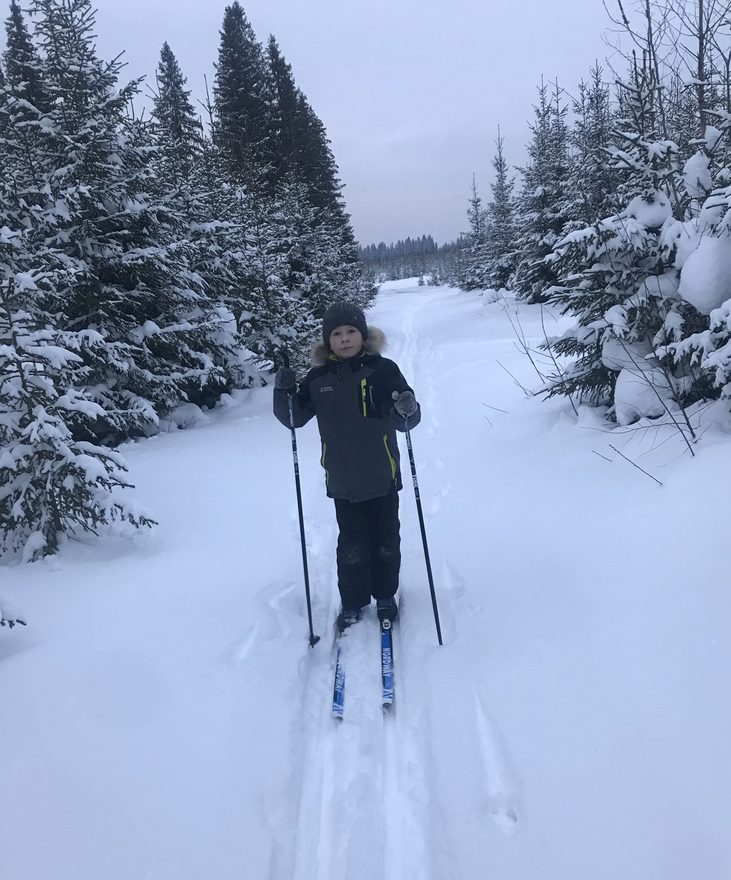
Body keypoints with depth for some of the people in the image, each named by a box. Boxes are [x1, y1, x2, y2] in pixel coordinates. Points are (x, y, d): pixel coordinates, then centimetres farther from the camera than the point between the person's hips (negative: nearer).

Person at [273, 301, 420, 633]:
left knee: (386, 542, 14)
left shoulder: (382, 370, -8)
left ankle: (385, 595, 35)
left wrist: (407, 410, -30)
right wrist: (284, 394, -14)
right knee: (352, 545, 8)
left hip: (382, 477, -1)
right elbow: (295, 418, 5)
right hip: (343, 480, 1)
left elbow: (406, 420, -7)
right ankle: (352, 601, 27)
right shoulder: (319, 378, -1)